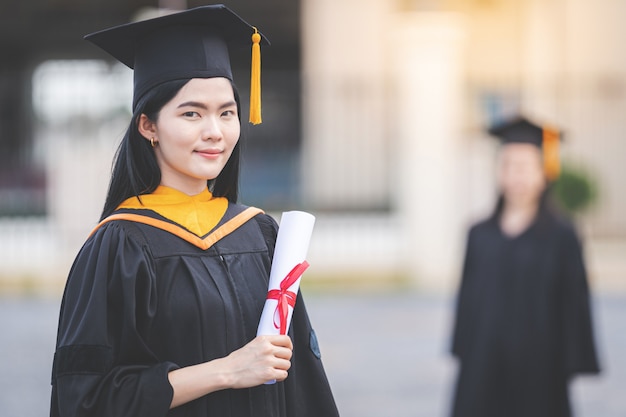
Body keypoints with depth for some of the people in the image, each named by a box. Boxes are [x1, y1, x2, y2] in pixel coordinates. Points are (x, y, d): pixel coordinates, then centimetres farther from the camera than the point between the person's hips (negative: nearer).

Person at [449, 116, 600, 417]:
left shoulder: (561, 237, -5)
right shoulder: (480, 235, 7)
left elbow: (574, 303, -5)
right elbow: (467, 300, 11)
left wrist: (569, 369, -8)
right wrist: (461, 356, 9)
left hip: (537, 373, -3)